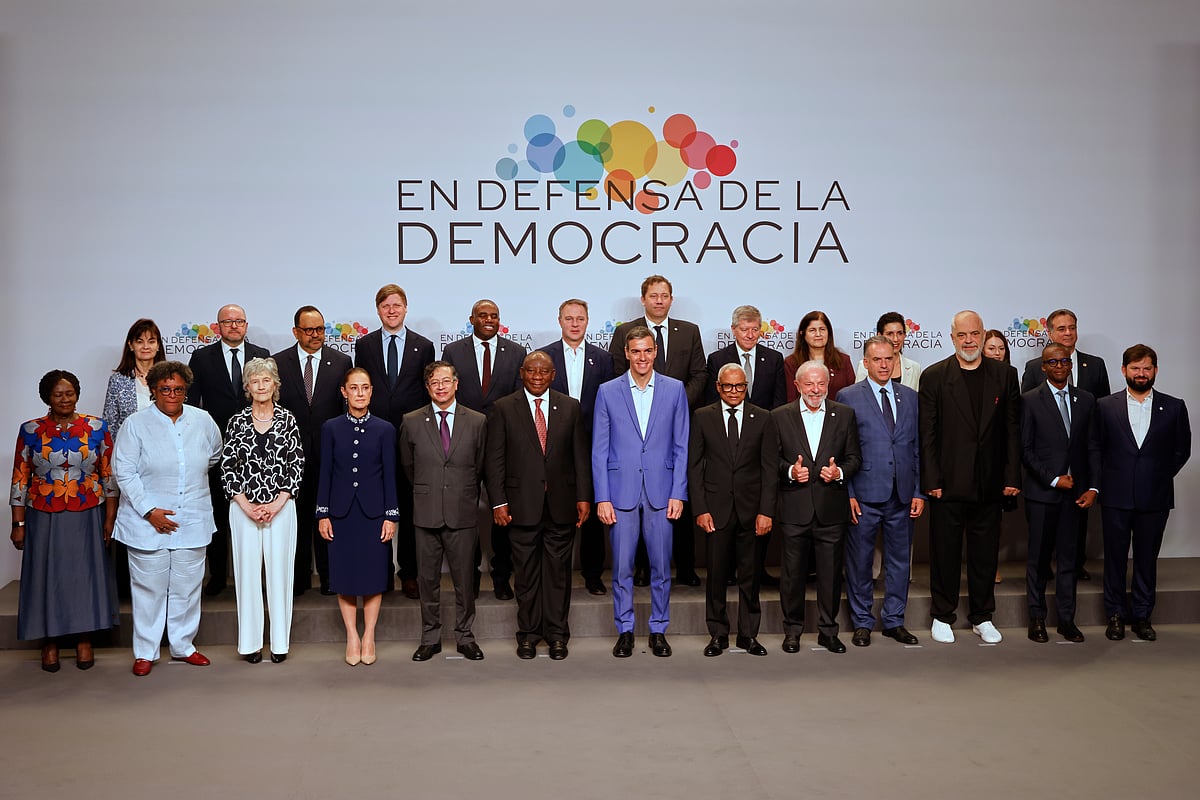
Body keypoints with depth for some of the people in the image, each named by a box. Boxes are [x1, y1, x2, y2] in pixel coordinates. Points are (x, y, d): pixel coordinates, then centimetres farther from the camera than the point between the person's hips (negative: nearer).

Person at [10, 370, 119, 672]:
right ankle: (49, 641, 22)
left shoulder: (97, 428, -2)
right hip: (44, 519, 0)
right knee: (46, 575, 7)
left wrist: (110, 518, -2)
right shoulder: (30, 431, -1)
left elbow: (109, 475, 1)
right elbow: (19, 480, 1)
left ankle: (84, 639, 20)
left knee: (85, 573, 6)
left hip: (87, 517, 0)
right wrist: (19, 524, -1)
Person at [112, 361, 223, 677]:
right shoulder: (136, 424, -4)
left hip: (193, 520, 3)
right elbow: (124, 471, -7)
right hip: (147, 521, -3)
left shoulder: (203, 420, 4)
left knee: (187, 586, 9)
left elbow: (215, 455, 23)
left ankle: (183, 645, 24)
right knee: (149, 587, 3)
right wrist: (149, 510, -13)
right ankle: (145, 652, 15)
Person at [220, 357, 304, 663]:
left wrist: (277, 504, -9)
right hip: (244, 508, 1)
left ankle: (280, 641, 11)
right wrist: (246, 505, -7)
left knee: (280, 569, 2)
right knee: (247, 570, 4)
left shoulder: (288, 420, 2)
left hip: (281, 507, -1)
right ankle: (250, 642, 13)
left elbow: (297, 465, 0)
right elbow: (227, 466, 2)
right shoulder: (237, 421, 4)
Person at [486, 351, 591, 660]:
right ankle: (528, 633, 19)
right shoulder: (503, 408, 2)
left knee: (558, 571, 7)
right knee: (526, 572, 7)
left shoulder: (570, 407, 7)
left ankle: (557, 634, 18)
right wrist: (498, 502, -6)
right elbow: (495, 459, 0)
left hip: (561, 504, 1)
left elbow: (581, 455, 7)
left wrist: (583, 497, 1)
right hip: (522, 504, -1)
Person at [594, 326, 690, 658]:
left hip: (661, 491, 0)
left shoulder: (675, 389, 4)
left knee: (661, 566, 7)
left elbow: (681, 446, 5)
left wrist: (678, 493, -2)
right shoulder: (608, 392, 3)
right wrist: (602, 498, -4)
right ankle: (624, 631, 19)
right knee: (622, 568, 5)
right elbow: (599, 450, 3)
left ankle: (658, 630, 21)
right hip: (621, 492, 0)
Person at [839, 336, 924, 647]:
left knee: (900, 560, 10)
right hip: (864, 494, -3)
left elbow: (918, 448, 10)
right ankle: (862, 622, 19)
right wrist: (848, 493, -8)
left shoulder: (910, 397, 10)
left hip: (903, 494, 3)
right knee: (859, 561, 5)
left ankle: (894, 620, 24)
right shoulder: (848, 397, -1)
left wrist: (919, 492, 4)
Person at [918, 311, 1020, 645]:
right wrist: (931, 480, -9)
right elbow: (927, 434, -3)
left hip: (989, 484, 2)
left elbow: (1012, 430, 5)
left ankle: (982, 617, 24)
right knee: (945, 551, 7)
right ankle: (942, 616, 20)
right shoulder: (934, 376, -1)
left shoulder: (1005, 375, 6)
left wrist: (1012, 477, -1)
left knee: (986, 553, 11)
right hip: (948, 483, -2)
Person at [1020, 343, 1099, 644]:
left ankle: (1066, 618, 15)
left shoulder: (1085, 400, 9)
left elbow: (1092, 447, 8)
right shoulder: (1030, 400, -1)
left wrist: (1092, 487, 0)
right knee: (1039, 557, 5)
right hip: (1042, 492, -3)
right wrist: (1053, 479, -10)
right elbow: (1025, 449, -4)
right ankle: (1037, 618, 14)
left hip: (1074, 491, 3)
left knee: (1069, 556, 6)